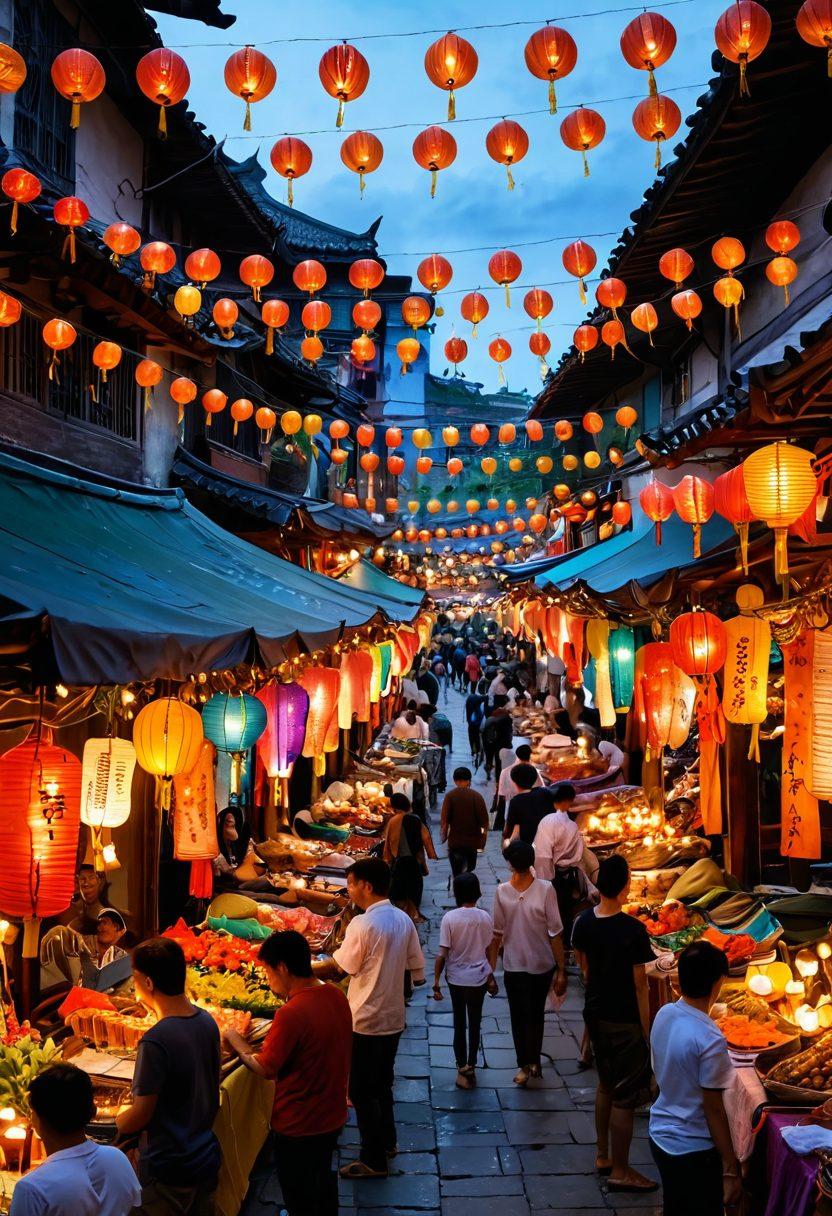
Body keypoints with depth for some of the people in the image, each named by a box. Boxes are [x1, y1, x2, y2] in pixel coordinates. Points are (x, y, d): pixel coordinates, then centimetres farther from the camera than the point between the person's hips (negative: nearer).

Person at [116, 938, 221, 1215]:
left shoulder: (156, 1041, -26)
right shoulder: (208, 1023, -3)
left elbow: (141, 1116, -20)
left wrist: (107, 1124, 1)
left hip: (167, 1171, -7)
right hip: (207, 1158, 7)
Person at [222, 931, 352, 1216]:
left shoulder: (291, 1013, -30)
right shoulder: (336, 996, -5)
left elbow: (265, 1069, -20)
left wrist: (235, 1041, -5)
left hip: (299, 1126, -7)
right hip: (333, 1117, 7)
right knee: (323, 1181, 28)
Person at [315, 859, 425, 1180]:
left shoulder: (363, 924, -23)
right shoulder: (403, 919, 0)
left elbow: (338, 966, -12)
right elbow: (416, 970, 6)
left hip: (366, 1021, -8)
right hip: (394, 1018, 8)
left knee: (362, 1093, 6)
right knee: (383, 1084, 23)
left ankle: (373, 1160, 14)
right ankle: (387, 1142, 36)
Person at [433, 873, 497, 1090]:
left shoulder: (450, 918, -14)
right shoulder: (485, 917, -7)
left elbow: (442, 954, -14)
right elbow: (489, 950, 2)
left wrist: (436, 981, -5)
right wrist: (491, 977, 16)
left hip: (456, 977, -1)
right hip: (479, 977, 1)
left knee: (459, 1023, 13)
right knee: (475, 1023, 15)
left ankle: (463, 1067, 14)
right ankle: (471, 1067, 21)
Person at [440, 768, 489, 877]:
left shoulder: (450, 796, -7)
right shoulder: (477, 796, -3)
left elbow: (444, 820, -11)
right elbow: (484, 820, -5)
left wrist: (443, 835, 3)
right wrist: (483, 839, 7)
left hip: (455, 840, -2)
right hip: (473, 840, 2)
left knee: (458, 873, 1)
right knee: (470, 873, 20)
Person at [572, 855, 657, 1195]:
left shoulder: (584, 922, -5)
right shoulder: (632, 930, -24)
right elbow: (640, 985, -18)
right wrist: (646, 1031, -9)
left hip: (595, 1014, 7)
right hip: (625, 1022, -7)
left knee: (605, 1086, 23)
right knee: (624, 1098, 7)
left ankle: (603, 1156, 36)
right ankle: (620, 1172, 19)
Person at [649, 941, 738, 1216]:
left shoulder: (664, 1015, -6)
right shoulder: (710, 1040, -28)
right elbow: (714, 1109, -21)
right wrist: (730, 1170, -12)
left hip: (660, 1135, 7)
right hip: (695, 1150, -7)